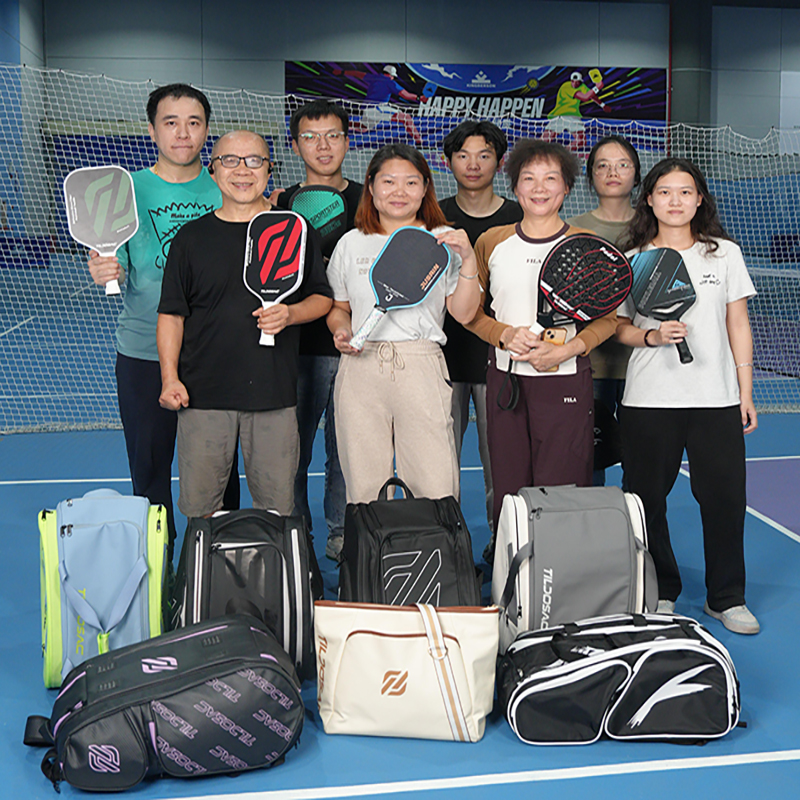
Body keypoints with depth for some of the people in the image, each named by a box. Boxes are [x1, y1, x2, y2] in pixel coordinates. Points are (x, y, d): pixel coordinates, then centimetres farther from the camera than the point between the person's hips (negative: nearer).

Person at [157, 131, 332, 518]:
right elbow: (171, 314, 7)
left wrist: (290, 314, -10)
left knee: (278, 506, 5)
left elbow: (322, 298, 11)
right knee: (199, 505, 5)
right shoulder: (192, 237, 7)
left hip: (274, 392, 0)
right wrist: (170, 377, -4)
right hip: (203, 392, 0)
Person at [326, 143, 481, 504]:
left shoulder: (444, 241, 9)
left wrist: (468, 261, -9)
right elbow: (338, 308, 22)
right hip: (361, 366, 2)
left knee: (435, 493, -5)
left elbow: (463, 313, 3)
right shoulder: (351, 244, 14)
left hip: (422, 368, -1)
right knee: (364, 488, 3)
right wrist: (340, 331, 1)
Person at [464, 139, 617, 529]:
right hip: (505, 378, 2)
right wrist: (505, 335, -9)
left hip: (566, 382, -2)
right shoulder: (491, 242, 7)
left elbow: (607, 318, 3)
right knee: (508, 493, 7)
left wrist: (564, 351, -13)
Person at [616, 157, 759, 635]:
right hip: (649, 399, 0)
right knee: (648, 497, 3)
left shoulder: (725, 253, 7)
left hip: (717, 398, 1)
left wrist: (746, 392, 5)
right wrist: (653, 336, -13)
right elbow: (618, 328, 7)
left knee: (724, 496, 0)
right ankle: (660, 592, 21)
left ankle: (727, 598, 17)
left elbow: (738, 325, 8)